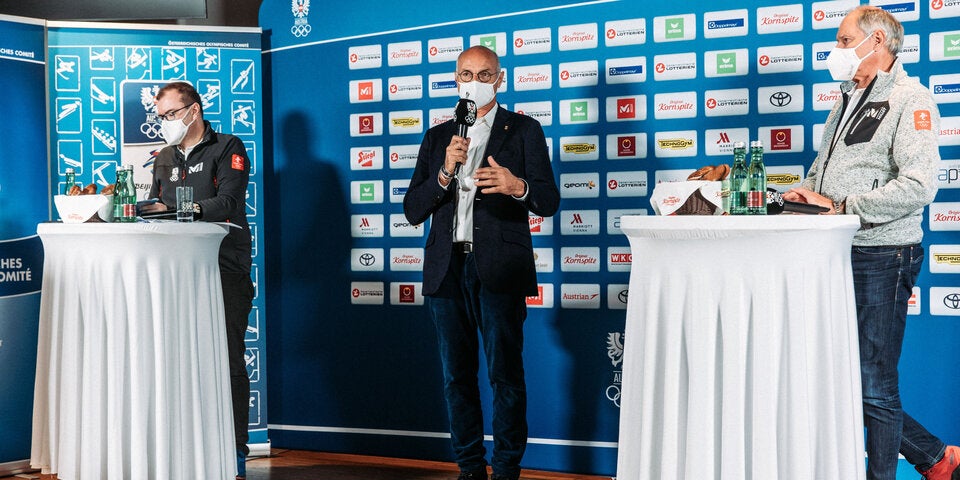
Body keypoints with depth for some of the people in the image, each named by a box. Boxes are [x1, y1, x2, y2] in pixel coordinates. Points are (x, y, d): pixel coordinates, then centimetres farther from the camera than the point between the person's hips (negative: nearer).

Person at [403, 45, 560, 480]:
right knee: (457, 375, 8)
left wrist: (518, 186, -24)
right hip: (447, 268, 4)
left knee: (505, 374, -2)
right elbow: (412, 210, 8)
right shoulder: (437, 137, 16)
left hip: (498, 268, -3)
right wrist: (445, 173, -9)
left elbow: (549, 201, -2)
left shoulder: (523, 130, 7)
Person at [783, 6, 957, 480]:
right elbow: (823, 167, 26)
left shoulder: (909, 100, -8)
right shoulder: (847, 102, 19)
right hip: (837, 255, 9)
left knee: (874, 386, -2)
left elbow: (918, 187, -20)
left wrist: (839, 207, -18)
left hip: (882, 256, -9)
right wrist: (804, 193, 4)